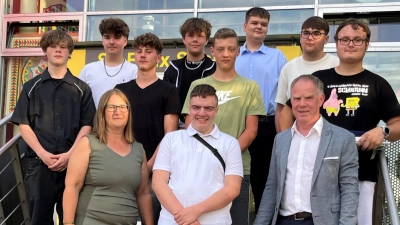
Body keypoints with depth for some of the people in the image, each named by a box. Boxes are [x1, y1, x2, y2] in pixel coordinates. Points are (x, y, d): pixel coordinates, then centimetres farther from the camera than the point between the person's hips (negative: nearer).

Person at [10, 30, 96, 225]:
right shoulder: (32, 87, 9)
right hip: (39, 163, 0)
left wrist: (70, 154, -11)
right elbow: (23, 124, 3)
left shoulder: (81, 88, 9)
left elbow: (87, 125, 3)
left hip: (72, 162, 0)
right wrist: (43, 153, -10)